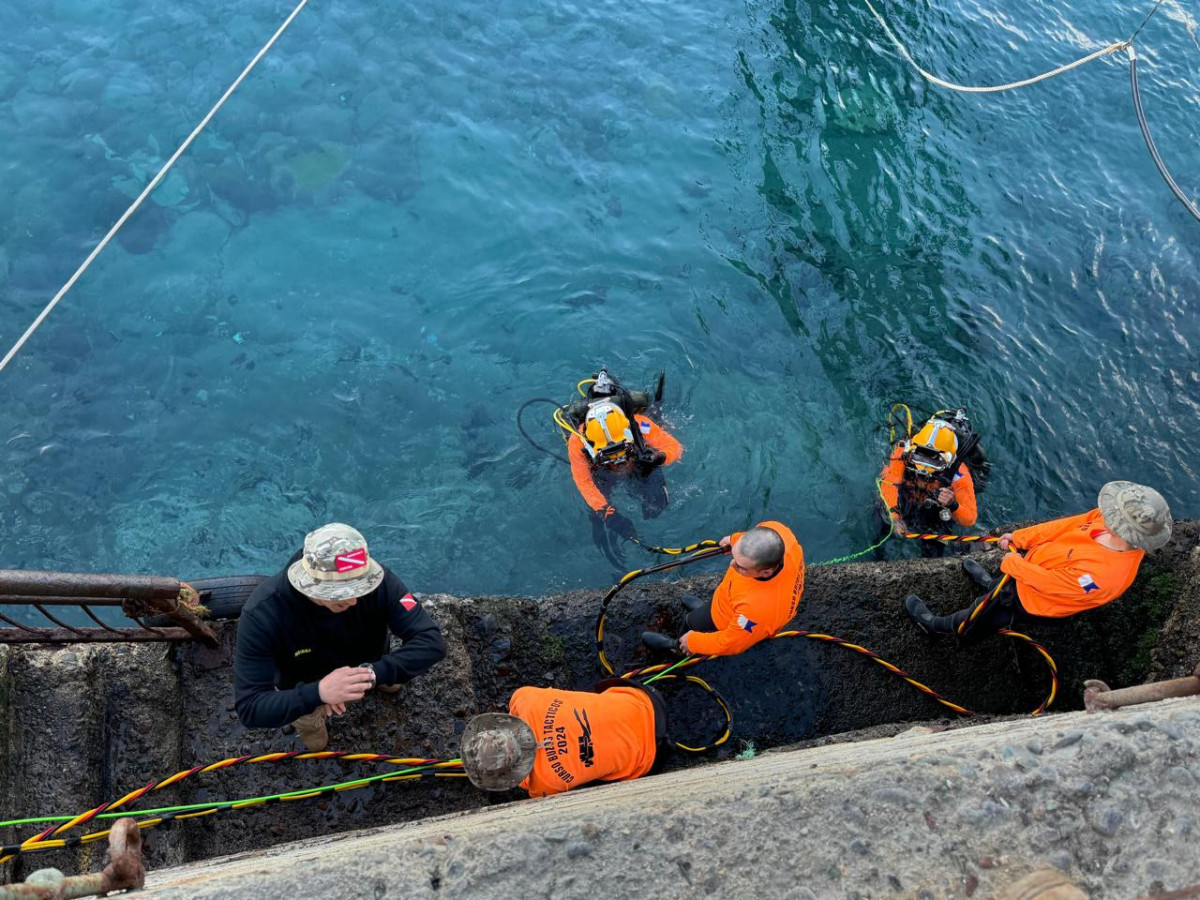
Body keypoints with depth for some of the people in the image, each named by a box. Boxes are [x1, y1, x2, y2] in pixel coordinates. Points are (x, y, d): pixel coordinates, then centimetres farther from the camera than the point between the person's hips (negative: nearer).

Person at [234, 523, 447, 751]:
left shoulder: (377, 580, -36)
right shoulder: (262, 613, -39)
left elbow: (431, 641, -35)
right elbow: (249, 707, -38)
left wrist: (373, 673, -50)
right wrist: (318, 693, -54)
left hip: (366, 665, 2)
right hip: (305, 689, -2)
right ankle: (309, 720, 17)